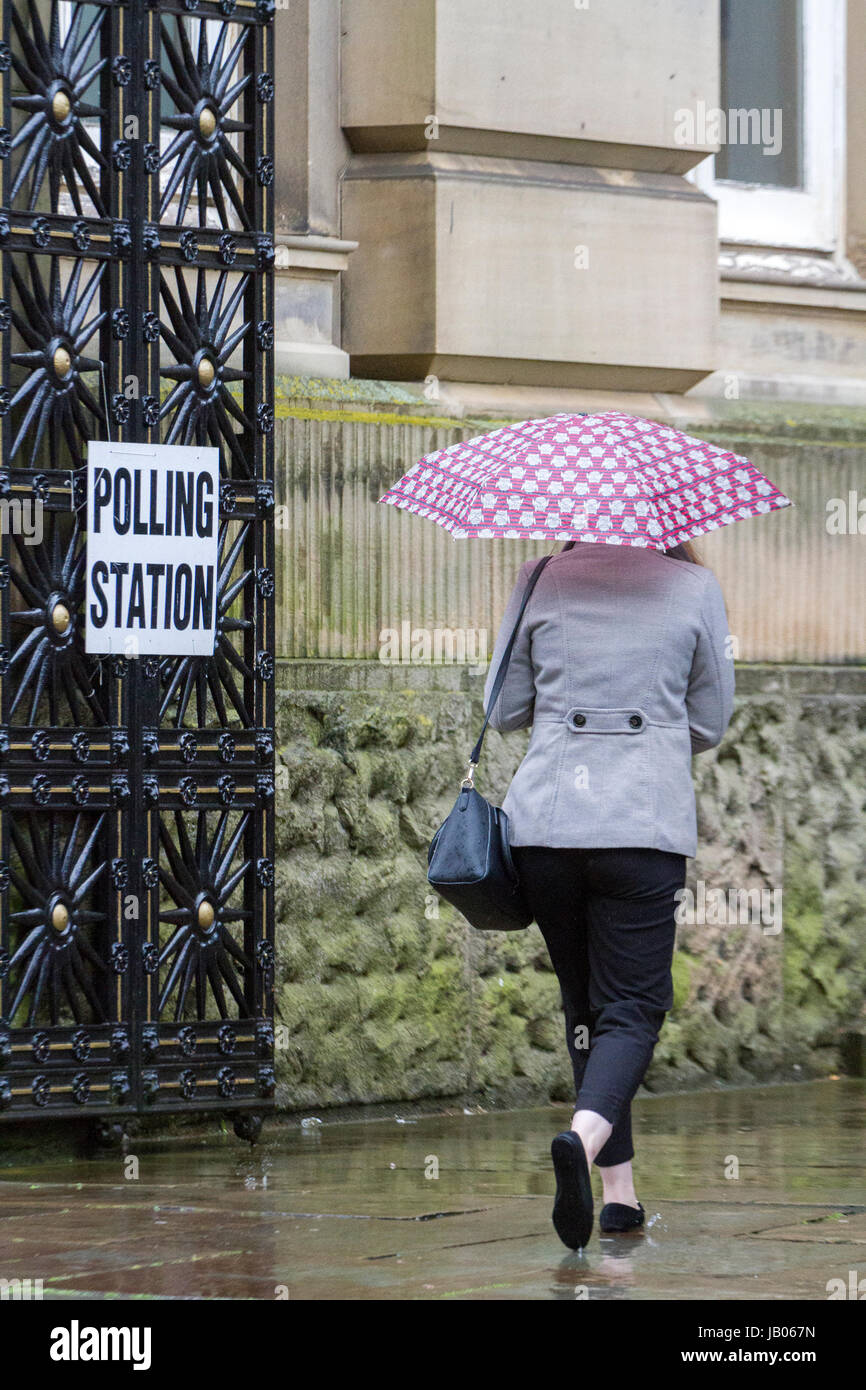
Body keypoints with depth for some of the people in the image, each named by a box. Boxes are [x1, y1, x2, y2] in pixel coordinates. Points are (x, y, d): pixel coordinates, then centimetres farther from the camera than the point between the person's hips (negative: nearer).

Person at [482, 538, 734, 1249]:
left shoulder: (541, 581, 5)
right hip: (646, 826, -2)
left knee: (584, 1002, 15)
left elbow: (504, 710, 10)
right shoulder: (696, 587, 2)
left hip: (543, 818, 2)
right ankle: (585, 1134, -29)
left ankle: (620, 1188, 13)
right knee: (632, 1007, 0)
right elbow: (710, 724, 9)